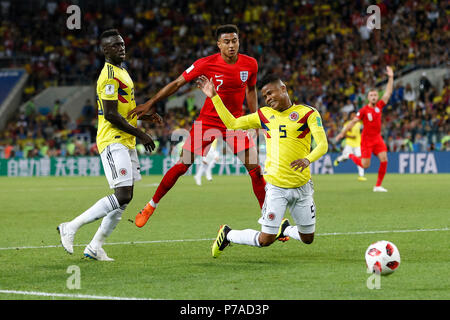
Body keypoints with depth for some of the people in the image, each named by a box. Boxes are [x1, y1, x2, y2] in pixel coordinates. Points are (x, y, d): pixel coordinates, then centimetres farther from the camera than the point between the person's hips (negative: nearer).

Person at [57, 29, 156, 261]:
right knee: (122, 196, -17)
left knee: (125, 198, 7)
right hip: (113, 141, -10)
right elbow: (111, 115, -20)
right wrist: (140, 135, -14)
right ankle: (71, 227, -8)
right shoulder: (110, 76, -15)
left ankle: (94, 247, 11)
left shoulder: (121, 72, 18)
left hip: (126, 142, 10)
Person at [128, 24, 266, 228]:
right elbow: (178, 83, -7)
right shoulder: (207, 64, -15)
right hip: (208, 120, -2)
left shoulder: (250, 64, -6)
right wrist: (151, 103, -7)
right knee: (182, 165, -2)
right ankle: (151, 205, 14)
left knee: (255, 169, -7)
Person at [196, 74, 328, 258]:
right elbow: (232, 123, 14)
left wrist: (308, 159, -31)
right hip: (276, 187, 0)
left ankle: (284, 229, 43)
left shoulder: (307, 113, -2)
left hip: (302, 187, 0)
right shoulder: (264, 115, 8)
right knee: (265, 240, -6)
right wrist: (214, 97, 9)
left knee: (308, 239, 12)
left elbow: (323, 144, -11)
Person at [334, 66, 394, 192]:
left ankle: (378, 186, -2)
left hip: (377, 138, 4)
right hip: (366, 139, -4)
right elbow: (353, 122, -6)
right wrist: (342, 133, -9)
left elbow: (388, 93, 4)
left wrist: (391, 78, -2)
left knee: (384, 160, -11)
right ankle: (349, 156, 23)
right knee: (365, 165, -7)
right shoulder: (364, 110, -8)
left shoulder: (379, 106, 4)